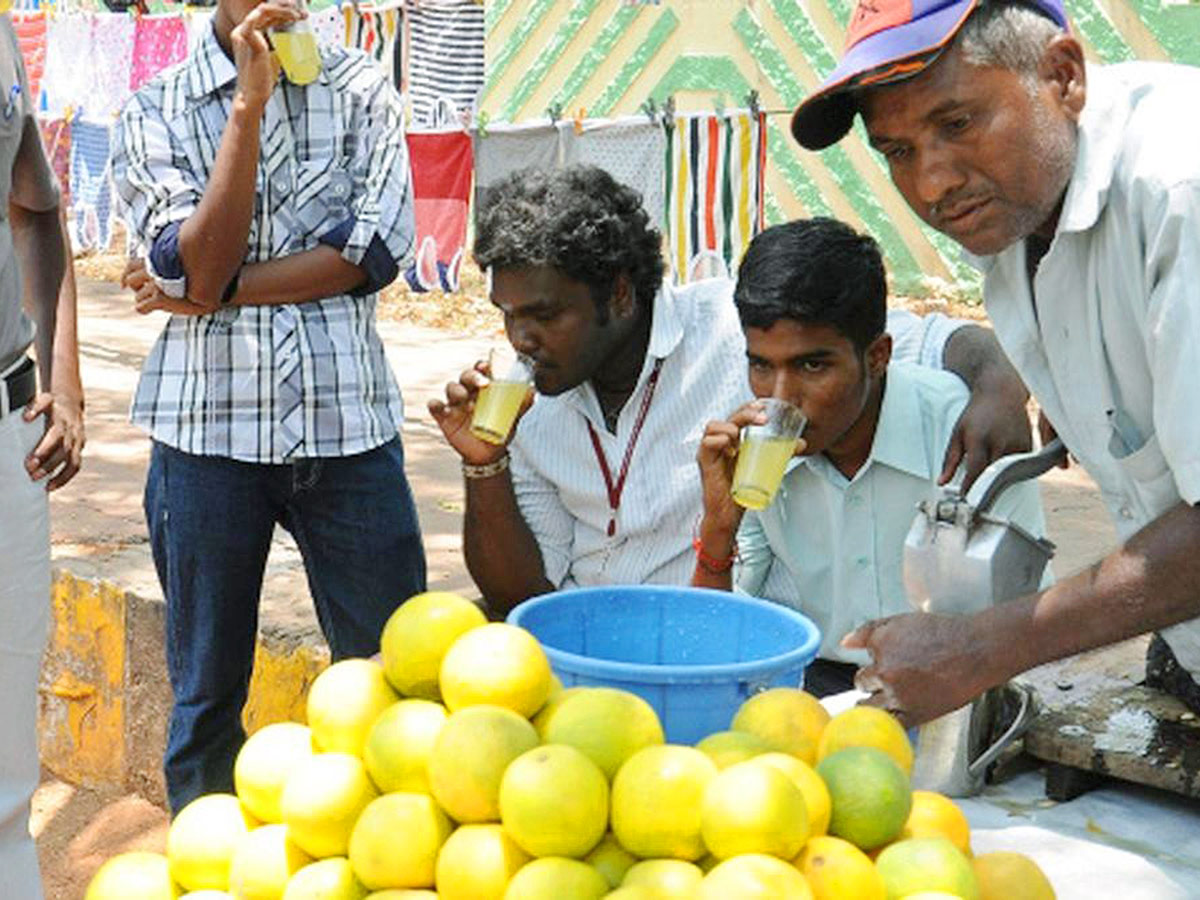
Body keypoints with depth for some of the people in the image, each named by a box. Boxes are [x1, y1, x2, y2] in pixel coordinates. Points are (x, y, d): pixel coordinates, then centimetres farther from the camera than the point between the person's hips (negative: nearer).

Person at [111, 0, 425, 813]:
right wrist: (249, 103, -12)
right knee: (207, 690, 10)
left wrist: (215, 291, -8)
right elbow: (200, 265, -10)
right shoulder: (155, 113, 5)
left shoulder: (359, 89, 8)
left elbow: (381, 244, -7)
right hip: (208, 428, 0)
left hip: (348, 419, 1)